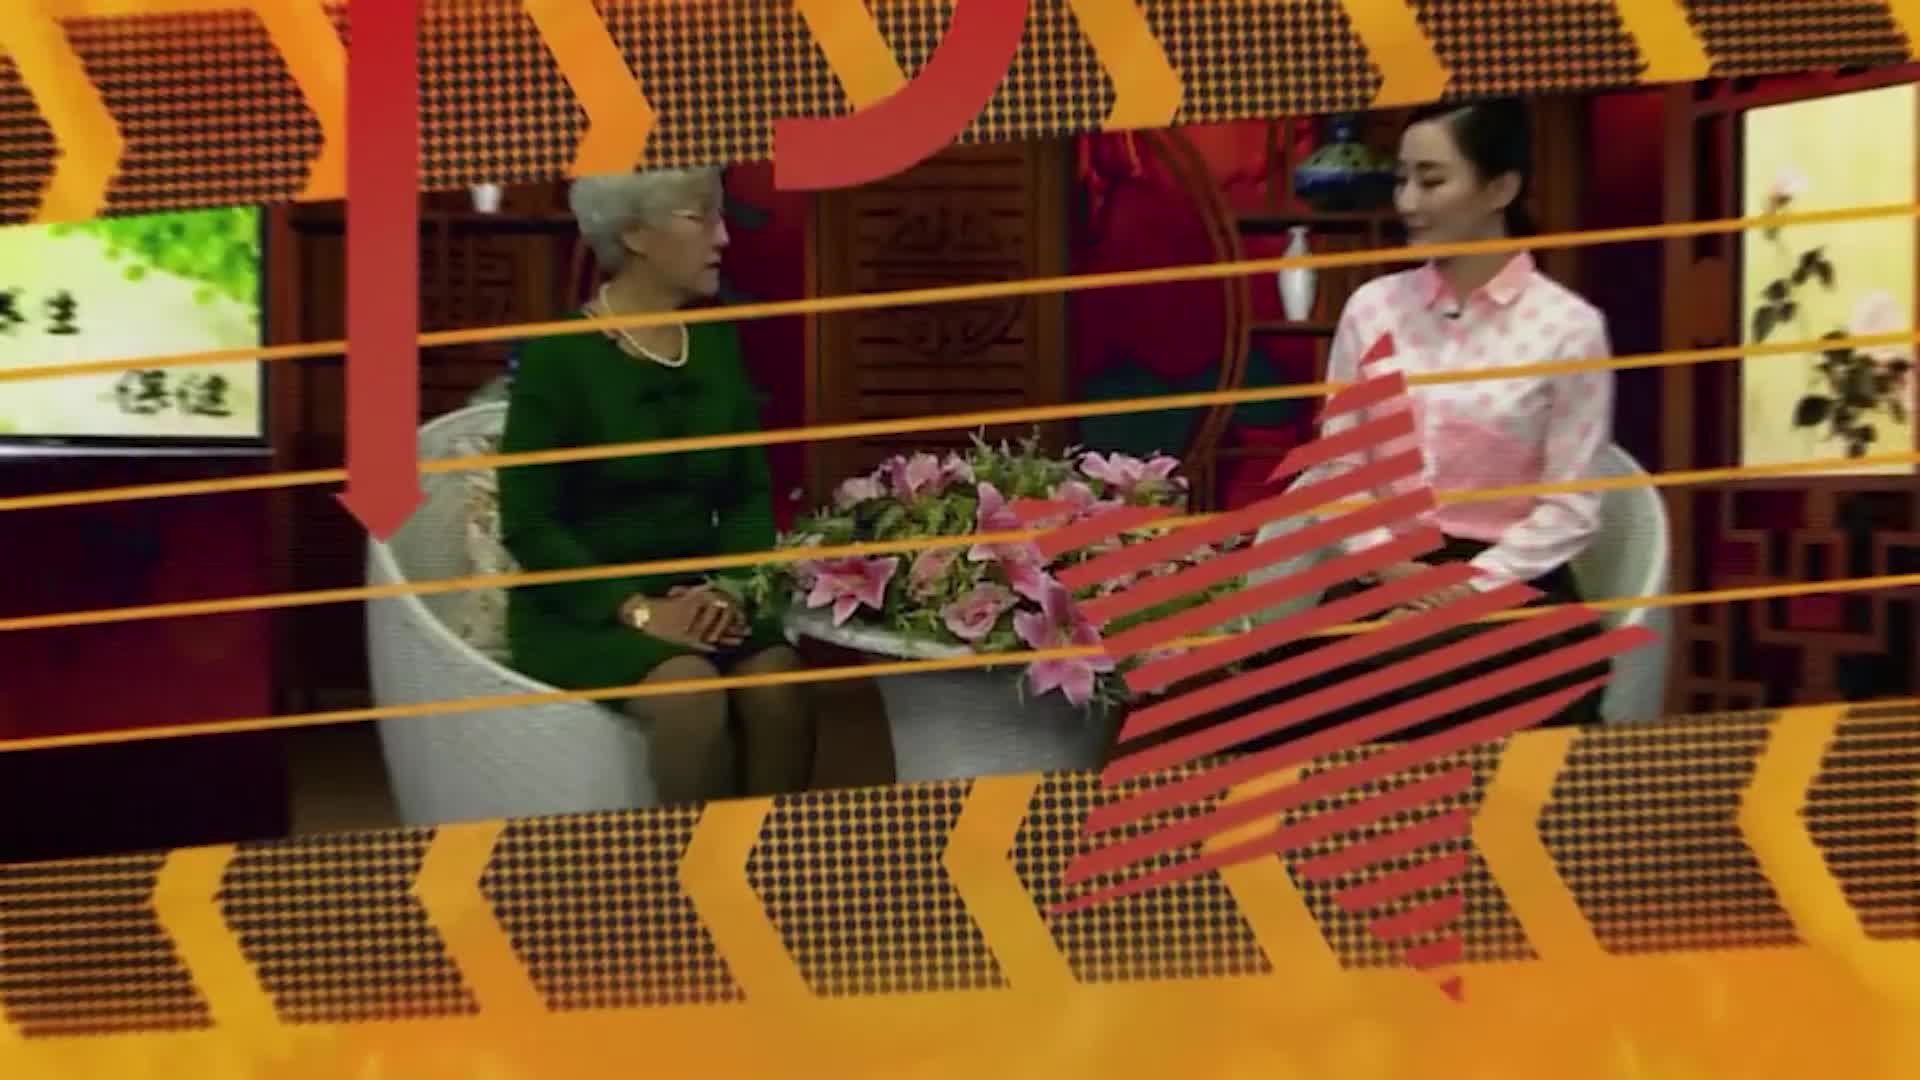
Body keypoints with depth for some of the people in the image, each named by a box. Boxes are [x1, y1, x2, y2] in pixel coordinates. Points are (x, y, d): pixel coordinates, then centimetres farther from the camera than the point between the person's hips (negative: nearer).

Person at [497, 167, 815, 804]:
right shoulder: (558, 355, -9)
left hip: (697, 599, 4)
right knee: (690, 689, -31)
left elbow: (751, 493, 9)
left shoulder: (717, 343, 7)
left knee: (780, 681, -24)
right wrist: (636, 610, -20)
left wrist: (730, 589, -9)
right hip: (581, 608, -4)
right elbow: (528, 525, -11)